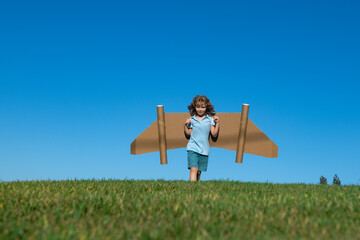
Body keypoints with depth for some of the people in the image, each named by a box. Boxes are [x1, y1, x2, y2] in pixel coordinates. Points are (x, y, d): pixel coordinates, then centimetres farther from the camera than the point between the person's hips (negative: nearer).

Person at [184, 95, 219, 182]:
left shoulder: (210, 119, 5)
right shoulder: (192, 120, 5)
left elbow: (214, 135, 2)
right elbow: (188, 136, 10)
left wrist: (217, 124, -5)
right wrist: (186, 125, -3)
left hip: (204, 150, 1)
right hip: (192, 148, -1)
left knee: (199, 171, 8)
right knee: (194, 169, -15)